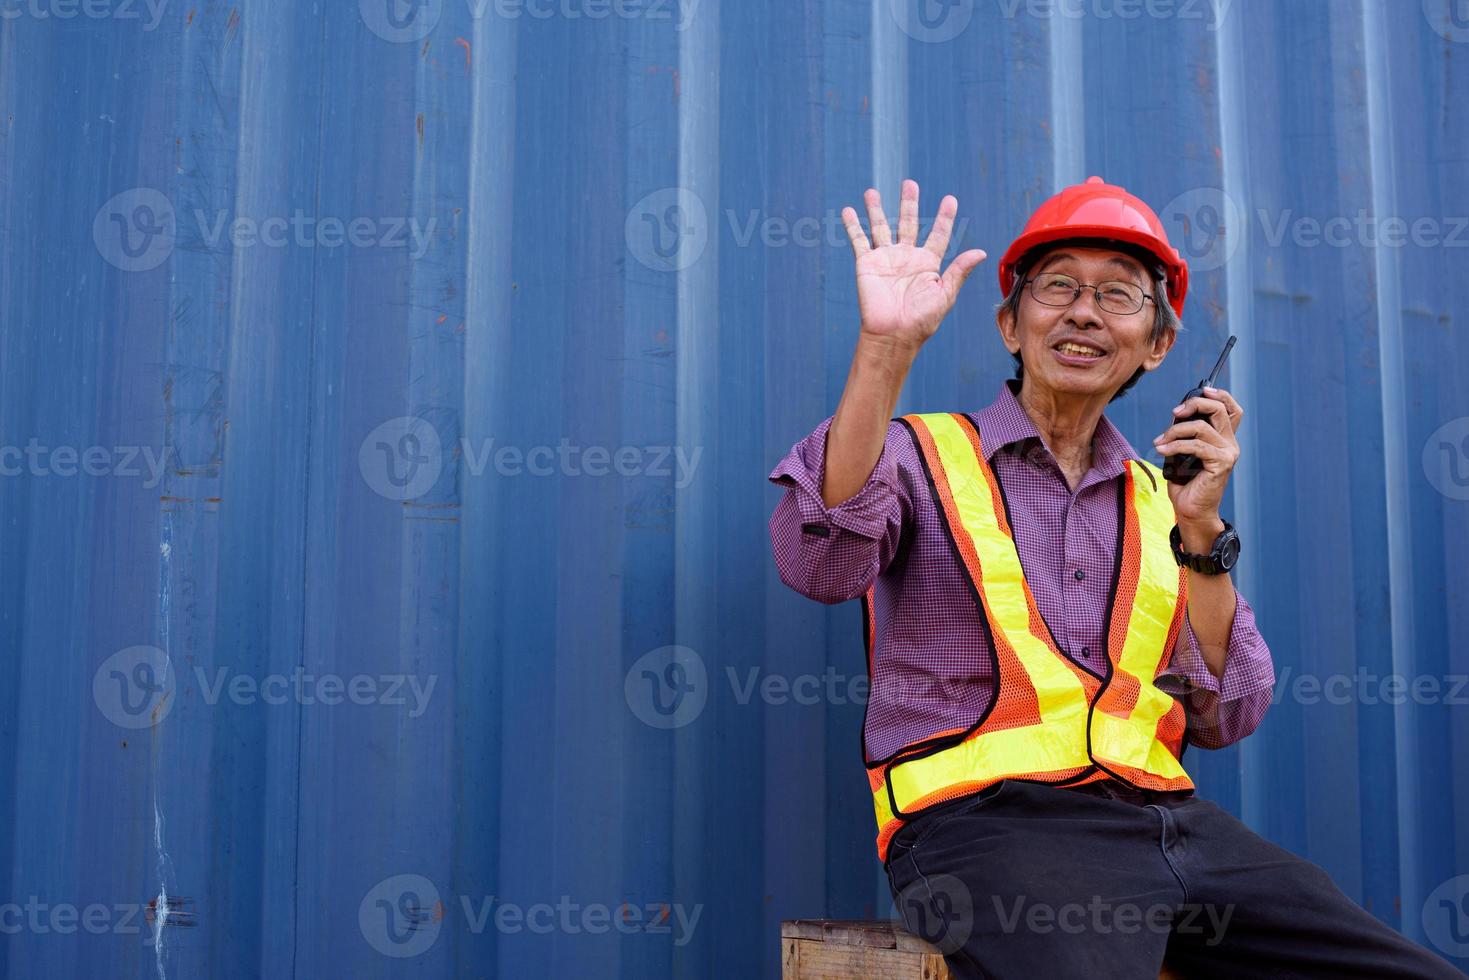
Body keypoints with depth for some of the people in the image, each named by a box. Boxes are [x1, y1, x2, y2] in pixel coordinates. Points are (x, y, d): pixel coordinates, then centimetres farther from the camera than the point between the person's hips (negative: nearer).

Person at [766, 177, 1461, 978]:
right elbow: (821, 561, -16)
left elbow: (1223, 717, 10)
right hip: (987, 817, -5)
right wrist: (886, 343, -21)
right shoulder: (923, 455, 6)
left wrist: (1200, 530, -1)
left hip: (1166, 817, 5)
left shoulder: (1159, 502, 18)